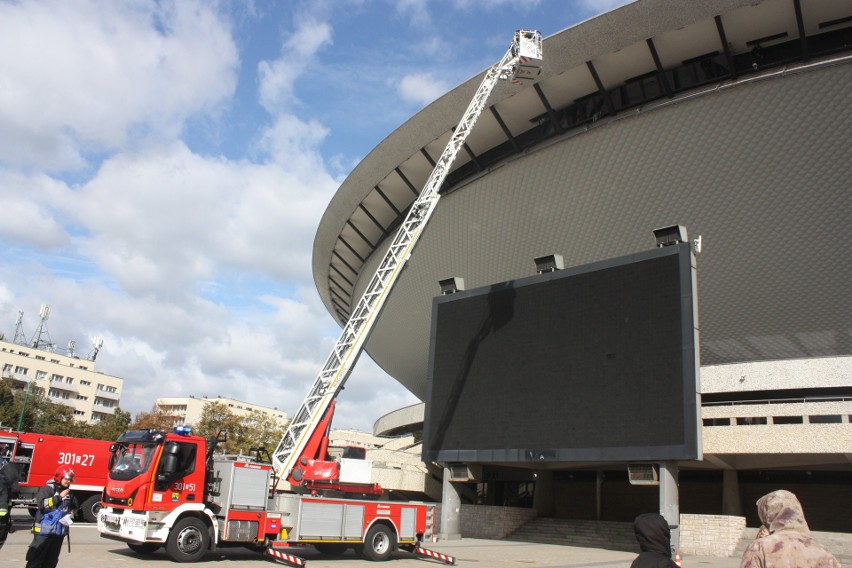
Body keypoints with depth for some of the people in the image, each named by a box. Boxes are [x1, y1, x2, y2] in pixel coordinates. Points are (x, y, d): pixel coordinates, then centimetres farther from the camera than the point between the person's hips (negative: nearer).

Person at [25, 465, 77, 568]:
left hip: (59, 531, 7)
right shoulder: (48, 489, -10)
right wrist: (59, 497, -23)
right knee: (37, 558, -3)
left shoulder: (68, 492, 12)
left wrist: (71, 512, 7)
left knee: (52, 560, 13)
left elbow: (73, 506, 29)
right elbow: (41, 503, -26)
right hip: (45, 530, -7)